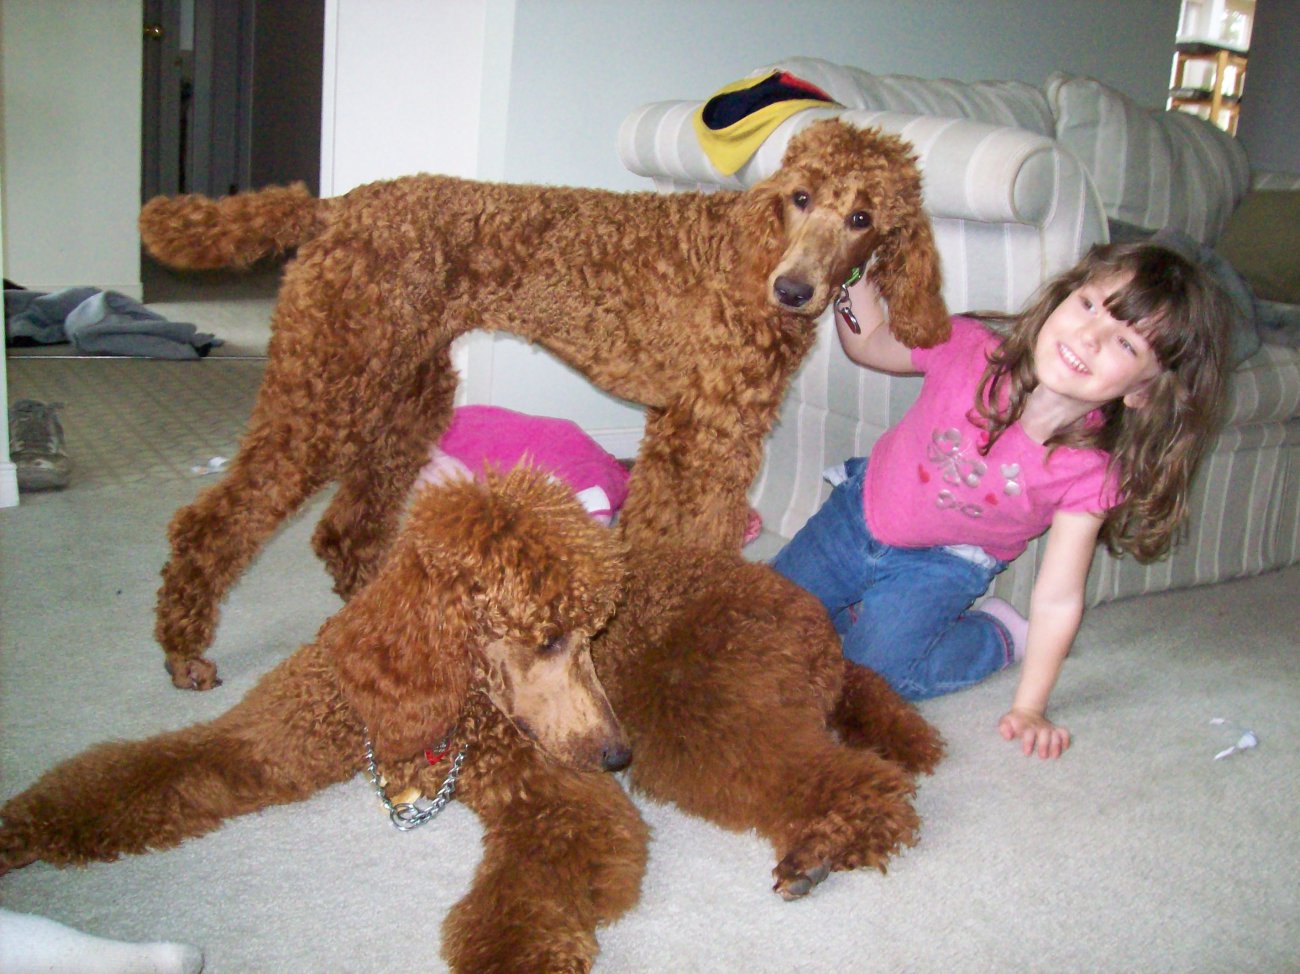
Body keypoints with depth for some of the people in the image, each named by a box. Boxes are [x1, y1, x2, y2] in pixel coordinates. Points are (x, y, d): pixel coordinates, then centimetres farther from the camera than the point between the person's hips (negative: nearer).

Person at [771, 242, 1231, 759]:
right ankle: (865, 607, 27)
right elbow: (868, 342, -5)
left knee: (877, 670, -20)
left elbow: (1057, 599, -19)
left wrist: (1028, 709, -20)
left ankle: (999, 634, 6)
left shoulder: (1091, 473, -25)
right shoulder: (969, 349, -25)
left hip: (942, 566, -2)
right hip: (862, 509, 2)